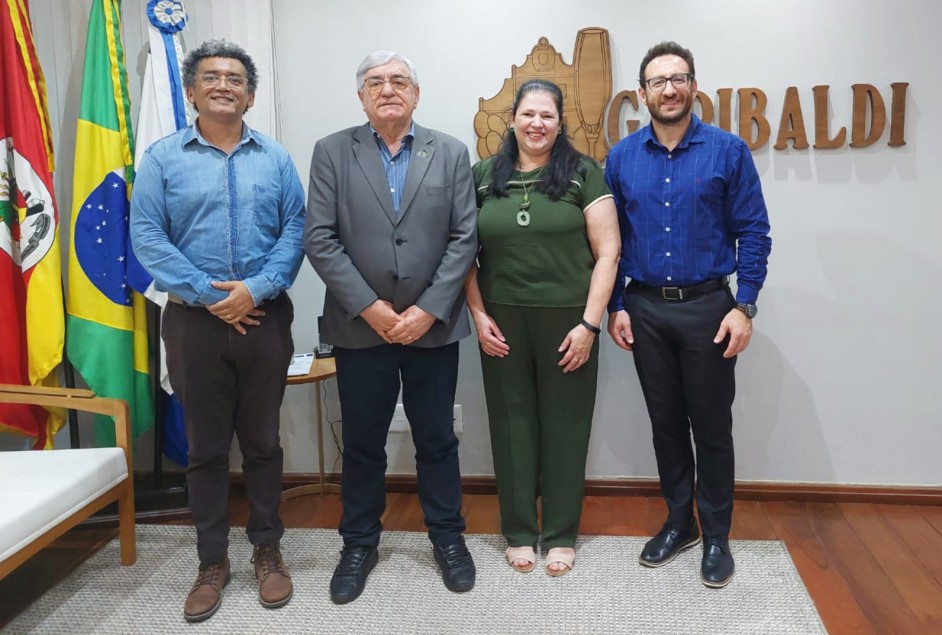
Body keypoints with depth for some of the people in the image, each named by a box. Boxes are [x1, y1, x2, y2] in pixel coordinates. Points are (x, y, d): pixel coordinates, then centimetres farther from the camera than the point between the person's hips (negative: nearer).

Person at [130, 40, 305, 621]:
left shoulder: (276, 159, 7)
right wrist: (209, 295, -13)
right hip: (195, 320, 0)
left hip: (264, 318, 1)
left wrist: (257, 288, -15)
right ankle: (212, 561, 22)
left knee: (263, 441, 10)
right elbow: (147, 236, -5)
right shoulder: (162, 158, 3)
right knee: (206, 446, 9)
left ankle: (268, 551, 24)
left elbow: (295, 229, -1)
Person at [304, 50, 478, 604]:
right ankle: (360, 544, 29)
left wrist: (429, 310, -11)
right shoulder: (332, 152, 3)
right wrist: (369, 307, -12)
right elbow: (320, 240, -4)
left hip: (433, 326, 0)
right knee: (362, 443, 11)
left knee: (438, 439, 11)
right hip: (360, 326, 0)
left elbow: (464, 238, -2)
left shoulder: (451, 153, 4)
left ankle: (448, 537, 29)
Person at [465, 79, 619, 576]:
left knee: (564, 426, 7)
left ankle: (561, 534, 25)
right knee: (512, 424, 9)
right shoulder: (483, 177, 6)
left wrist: (589, 323, -10)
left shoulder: (583, 174, -1)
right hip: (502, 323, 2)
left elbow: (607, 253, -4)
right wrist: (478, 314, -2)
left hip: (566, 321, -2)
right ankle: (519, 531, 26)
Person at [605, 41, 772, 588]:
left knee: (712, 426, 5)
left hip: (707, 307, -2)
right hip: (645, 309, 3)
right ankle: (679, 522, 29)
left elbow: (753, 233, -4)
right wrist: (616, 306, 2)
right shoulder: (622, 157, 3)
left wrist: (744, 307, -10)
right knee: (666, 422, 13)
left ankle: (717, 536, 21)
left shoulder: (728, 151, -4)